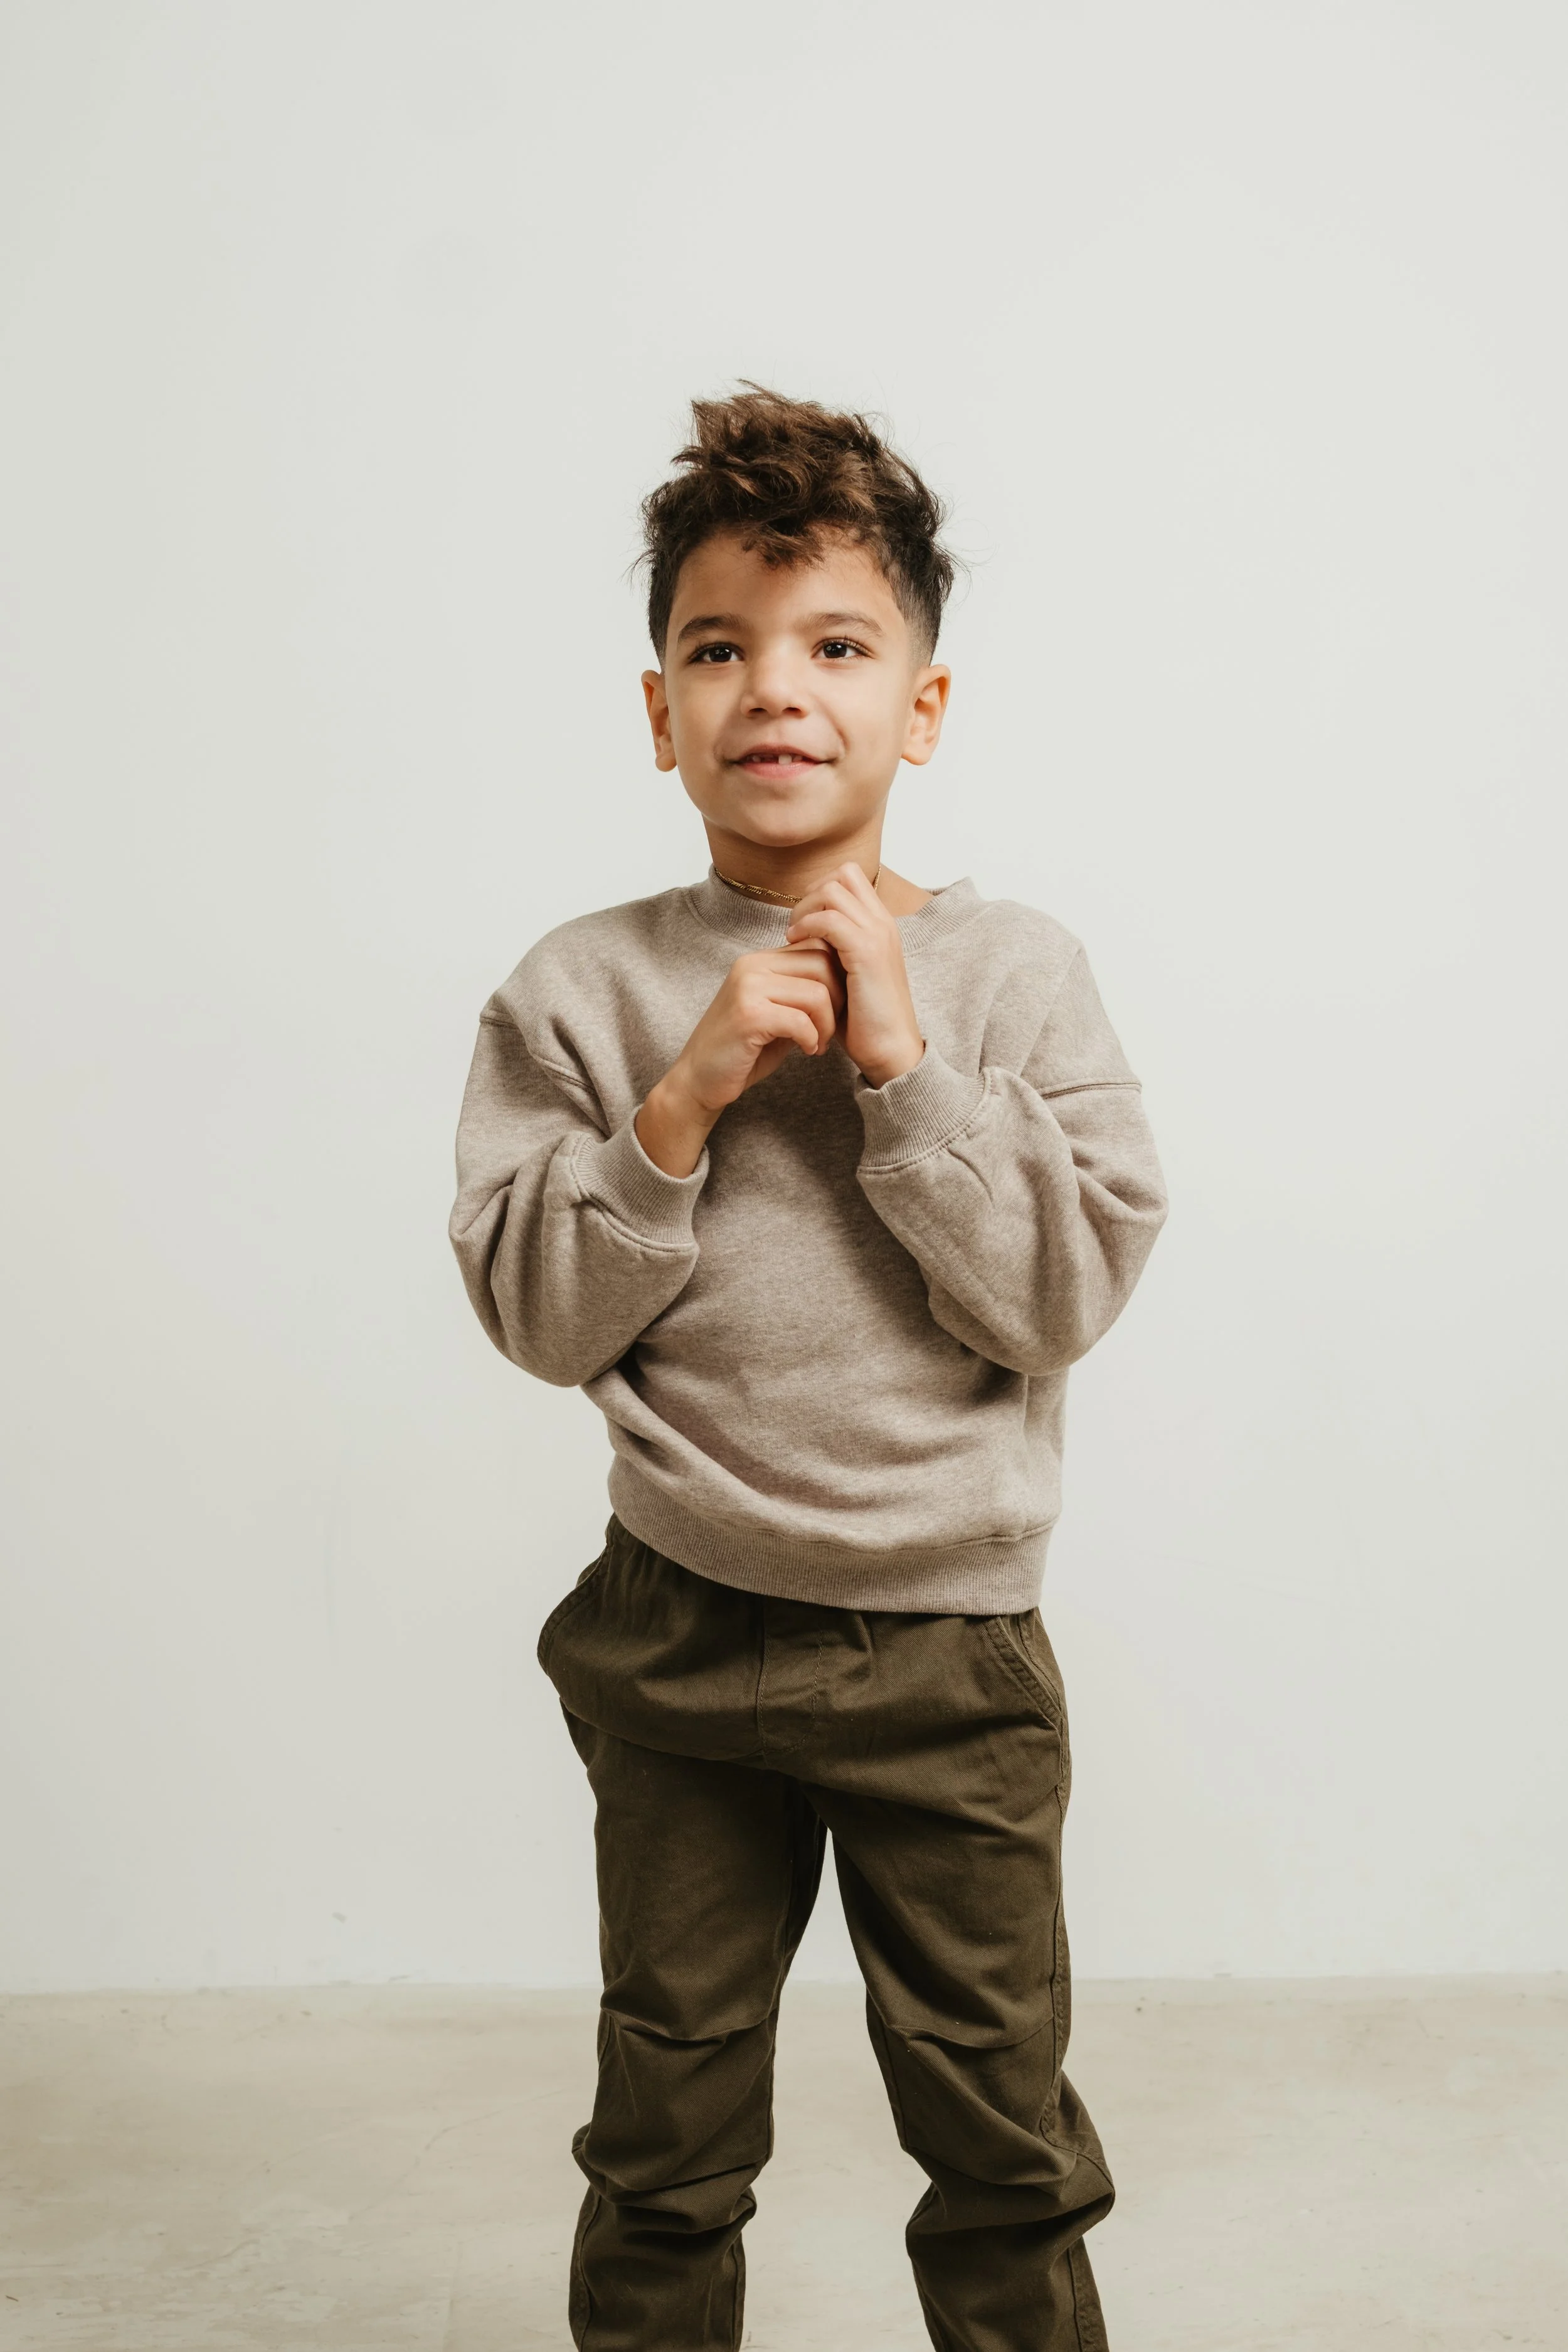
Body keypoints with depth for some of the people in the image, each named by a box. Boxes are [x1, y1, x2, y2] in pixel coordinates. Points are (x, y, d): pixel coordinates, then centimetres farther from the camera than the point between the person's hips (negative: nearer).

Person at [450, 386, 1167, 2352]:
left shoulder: (1014, 971, -5)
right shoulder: (587, 987, -4)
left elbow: (1068, 1290, -13)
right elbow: (536, 1312, -8)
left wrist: (903, 1067, -20)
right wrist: (683, 1098, -19)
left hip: (951, 1644, 0)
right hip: (681, 1633, 1)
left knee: (1005, 2143, 14)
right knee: (666, 2144, 18)